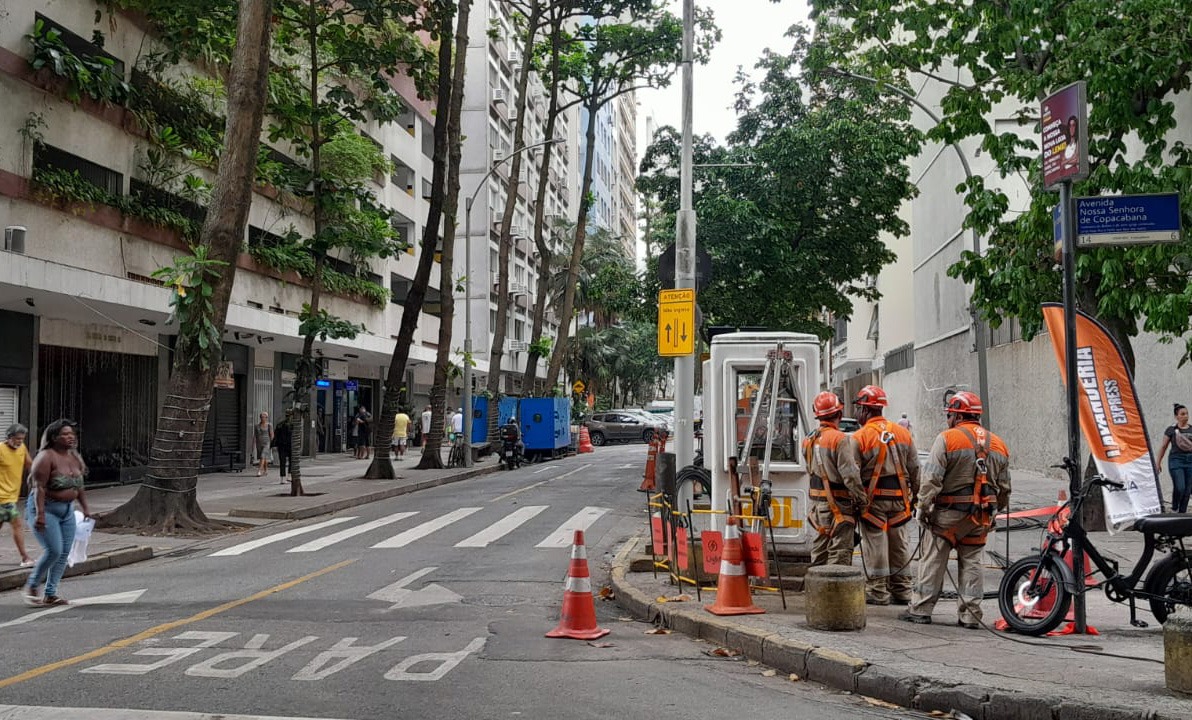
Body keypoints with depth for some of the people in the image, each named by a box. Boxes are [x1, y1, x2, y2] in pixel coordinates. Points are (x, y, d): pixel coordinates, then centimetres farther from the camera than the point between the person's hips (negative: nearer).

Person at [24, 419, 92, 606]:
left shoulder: (75, 457, 9)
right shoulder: (46, 457, -15)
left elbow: (79, 485, 18)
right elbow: (39, 487, -21)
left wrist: (85, 507, 12)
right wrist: (40, 513, -27)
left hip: (67, 509, 8)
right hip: (45, 508, -8)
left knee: (64, 553, 3)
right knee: (54, 550, -14)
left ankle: (50, 594, 10)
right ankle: (31, 587, 6)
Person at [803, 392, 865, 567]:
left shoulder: (809, 440, 7)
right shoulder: (840, 439, -17)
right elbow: (850, 475, -19)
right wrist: (862, 499, -11)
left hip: (817, 503, 8)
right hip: (838, 505, -7)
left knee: (820, 547, 17)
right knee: (840, 551, -3)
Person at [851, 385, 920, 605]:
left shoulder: (859, 438, -10)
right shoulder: (902, 432, 7)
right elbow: (914, 467, 11)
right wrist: (915, 494, 17)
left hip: (874, 498, -5)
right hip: (900, 497, 5)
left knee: (875, 544, 2)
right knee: (899, 543, 13)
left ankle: (878, 591, 6)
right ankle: (902, 591, 20)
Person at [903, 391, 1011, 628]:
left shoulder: (947, 439, -9)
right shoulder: (998, 444, 11)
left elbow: (931, 478, -14)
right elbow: (1004, 487, 15)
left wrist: (923, 507, -7)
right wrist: (997, 511, 24)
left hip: (950, 512, -5)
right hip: (981, 516, 5)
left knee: (933, 560, 2)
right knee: (971, 562, 11)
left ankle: (921, 609, 5)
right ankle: (970, 615, 11)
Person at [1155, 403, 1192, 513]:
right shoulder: (1171, 429, 1)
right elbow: (1163, 447, 5)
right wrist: (1158, 463, 6)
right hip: (1176, 460, -3)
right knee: (1179, 488, -14)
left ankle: (1182, 513, 12)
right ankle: (1174, 509, 10)